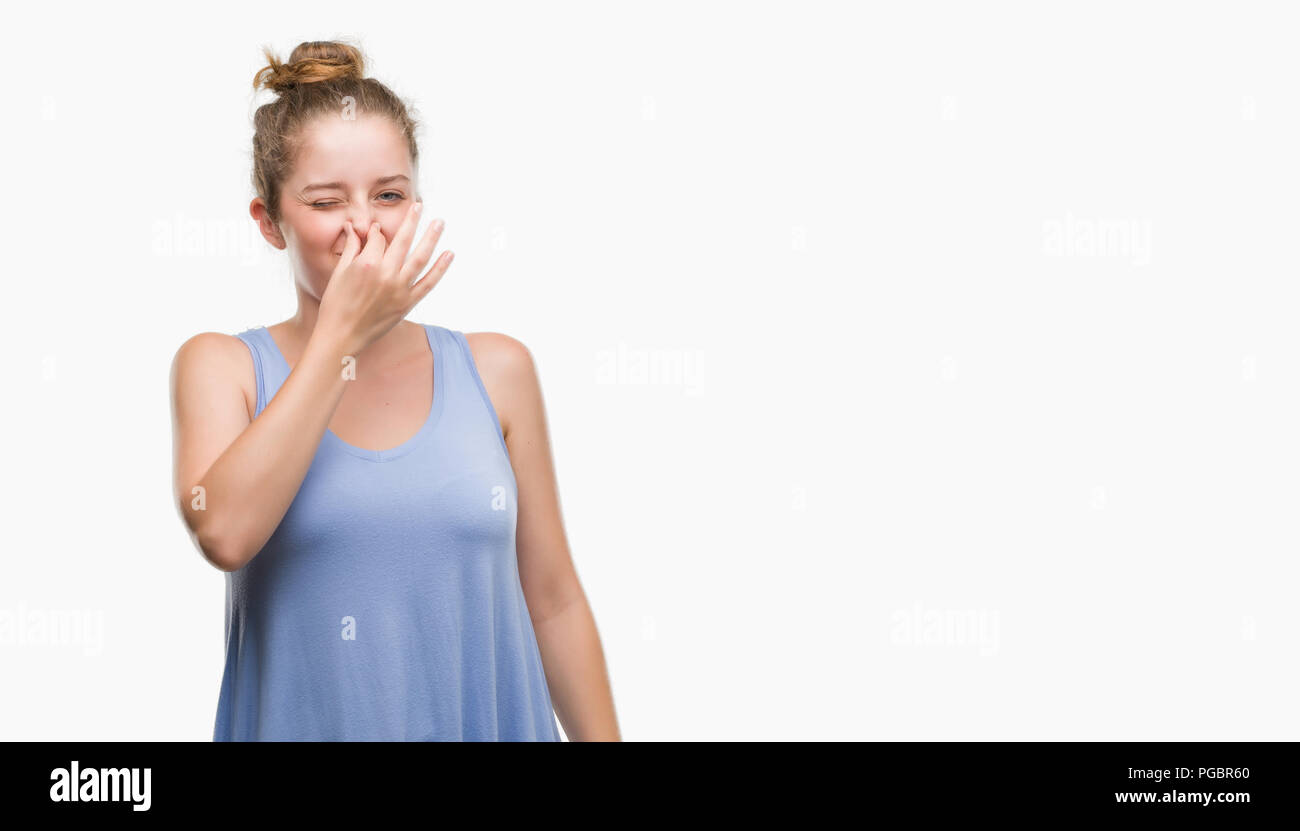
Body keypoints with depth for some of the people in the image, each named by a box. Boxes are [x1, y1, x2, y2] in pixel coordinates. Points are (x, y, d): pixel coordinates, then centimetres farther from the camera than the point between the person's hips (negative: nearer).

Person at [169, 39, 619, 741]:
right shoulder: (220, 367, -2)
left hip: (490, 722, 2)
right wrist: (340, 334, -17)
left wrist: (602, 737, 2)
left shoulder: (497, 370, 1)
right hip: (303, 722, -1)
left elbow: (554, 602, 3)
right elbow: (225, 533, -22)